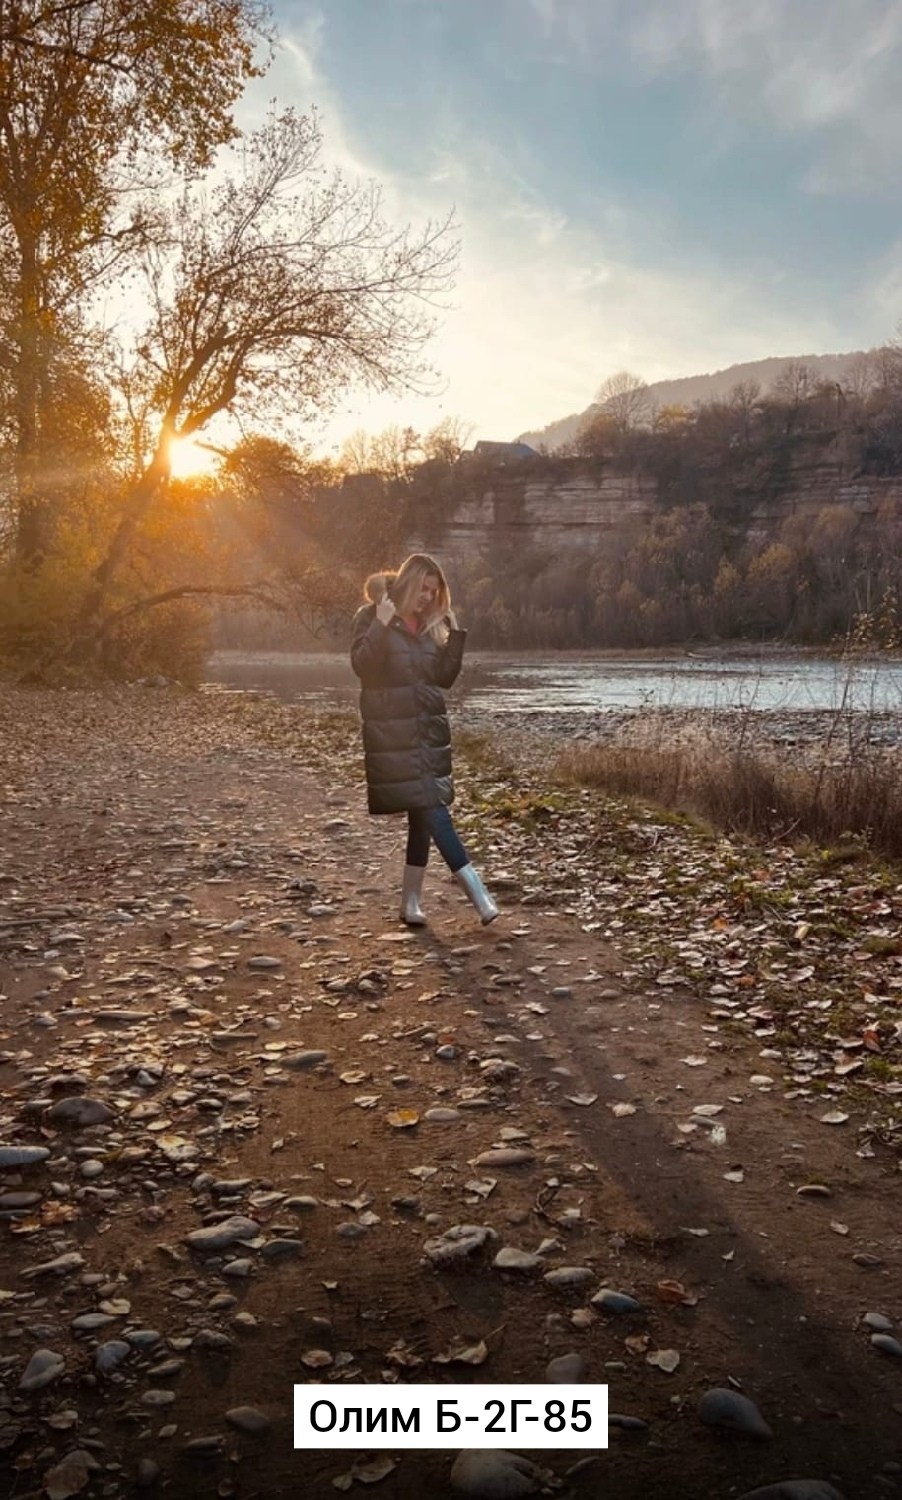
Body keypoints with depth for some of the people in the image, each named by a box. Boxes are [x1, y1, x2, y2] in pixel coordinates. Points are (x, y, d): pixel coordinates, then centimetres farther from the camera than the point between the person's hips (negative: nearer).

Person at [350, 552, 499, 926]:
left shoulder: (430, 625, 14)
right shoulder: (371, 617, -3)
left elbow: (444, 677, 12)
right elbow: (362, 665, -17)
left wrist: (455, 634, 4)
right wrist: (383, 625, -25)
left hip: (429, 730, 7)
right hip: (391, 733, -7)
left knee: (424, 813, 6)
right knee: (431, 809, -11)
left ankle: (411, 901, 15)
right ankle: (474, 890, -9)